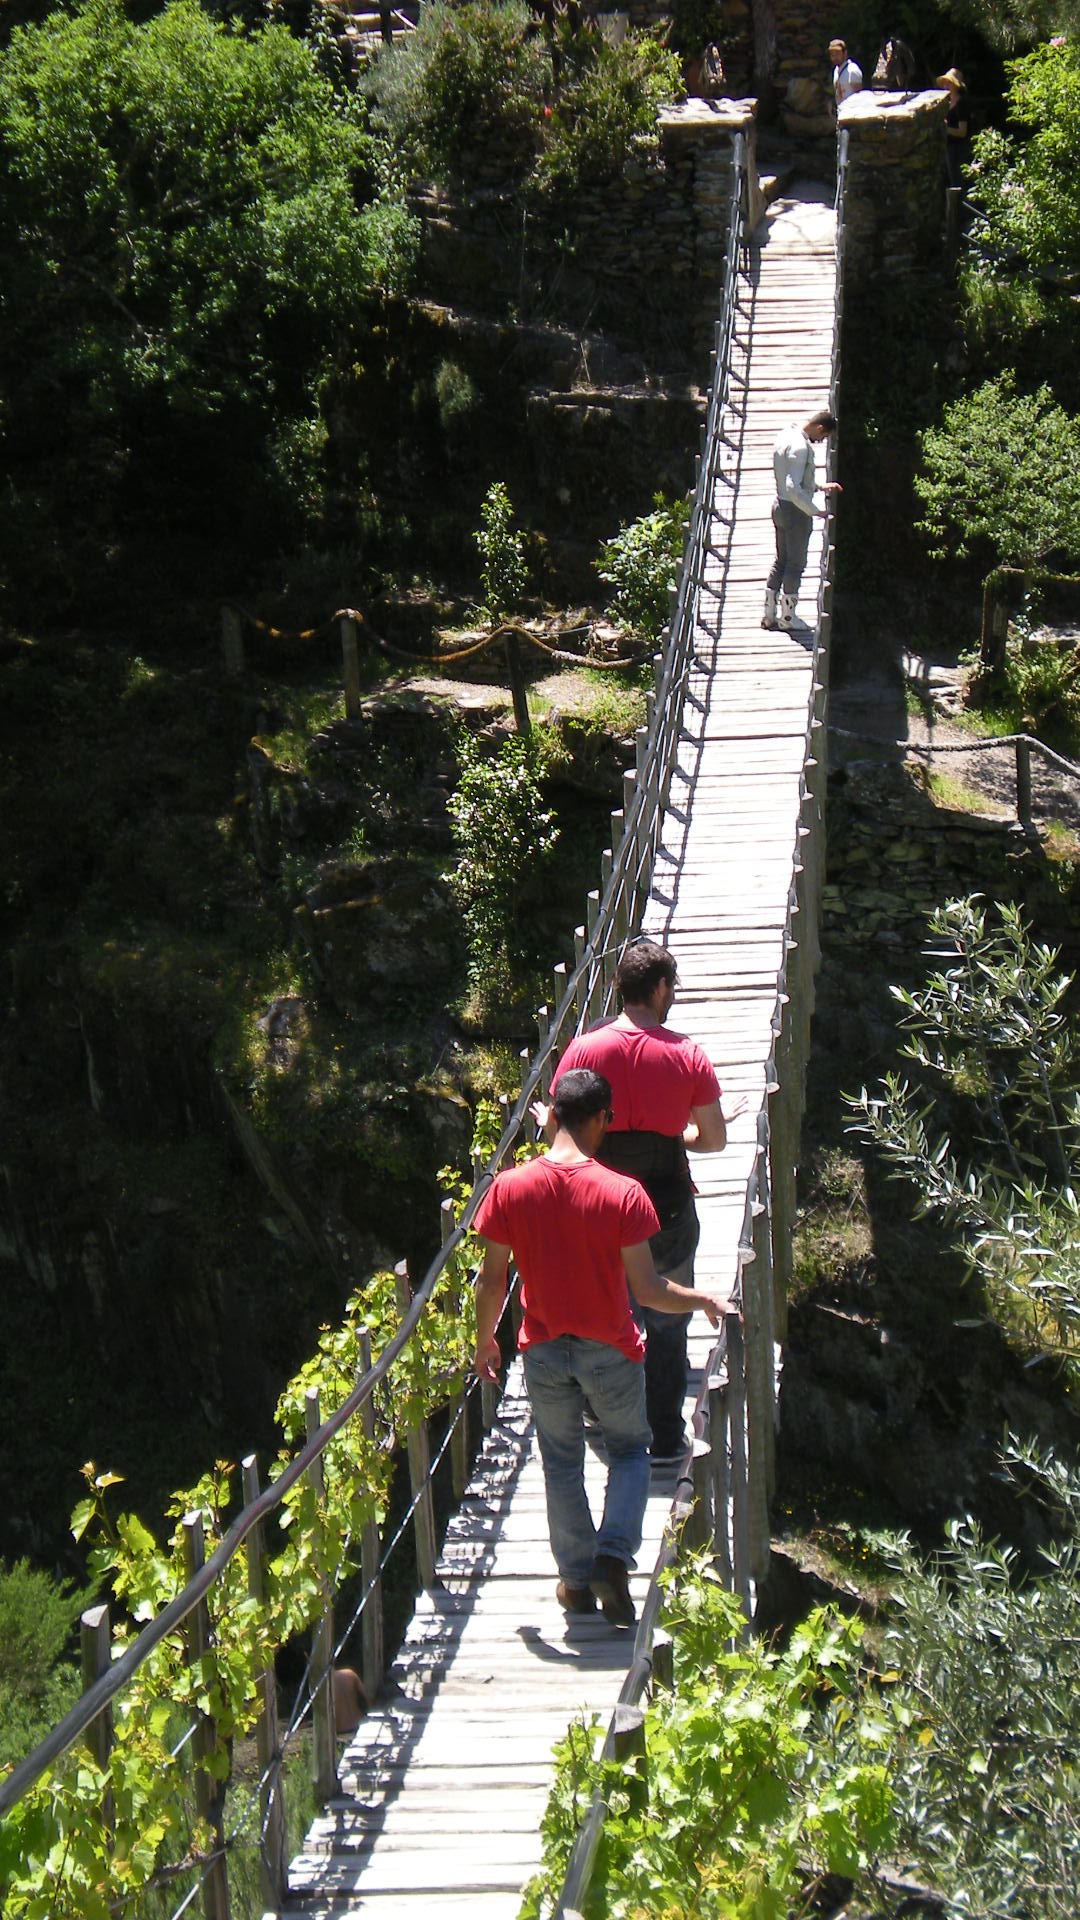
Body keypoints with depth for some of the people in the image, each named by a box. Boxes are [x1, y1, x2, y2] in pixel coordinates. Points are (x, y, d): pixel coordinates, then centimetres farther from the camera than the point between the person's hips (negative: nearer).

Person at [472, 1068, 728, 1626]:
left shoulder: (510, 1187, -13)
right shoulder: (623, 1194, -19)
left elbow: (492, 1280, -6)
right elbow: (647, 1290, -17)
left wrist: (484, 1342, 10)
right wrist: (705, 1301, 1)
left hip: (544, 1350, 2)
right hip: (609, 1350, -2)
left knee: (561, 1464, 19)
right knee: (630, 1450, 20)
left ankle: (576, 1579, 27)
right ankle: (613, 1556, 3)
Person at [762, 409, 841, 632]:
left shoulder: (784, 436, 7)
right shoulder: (800, 447, -23)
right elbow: (794, 489, -29)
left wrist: (820, 487, 17)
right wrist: (815, 511, -21)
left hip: (780, 505, 9)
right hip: (796, 512, -9)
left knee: (781, 561, 17)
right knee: (795, 564, 3)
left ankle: (768, 615, 20)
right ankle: (787, 618, 10)